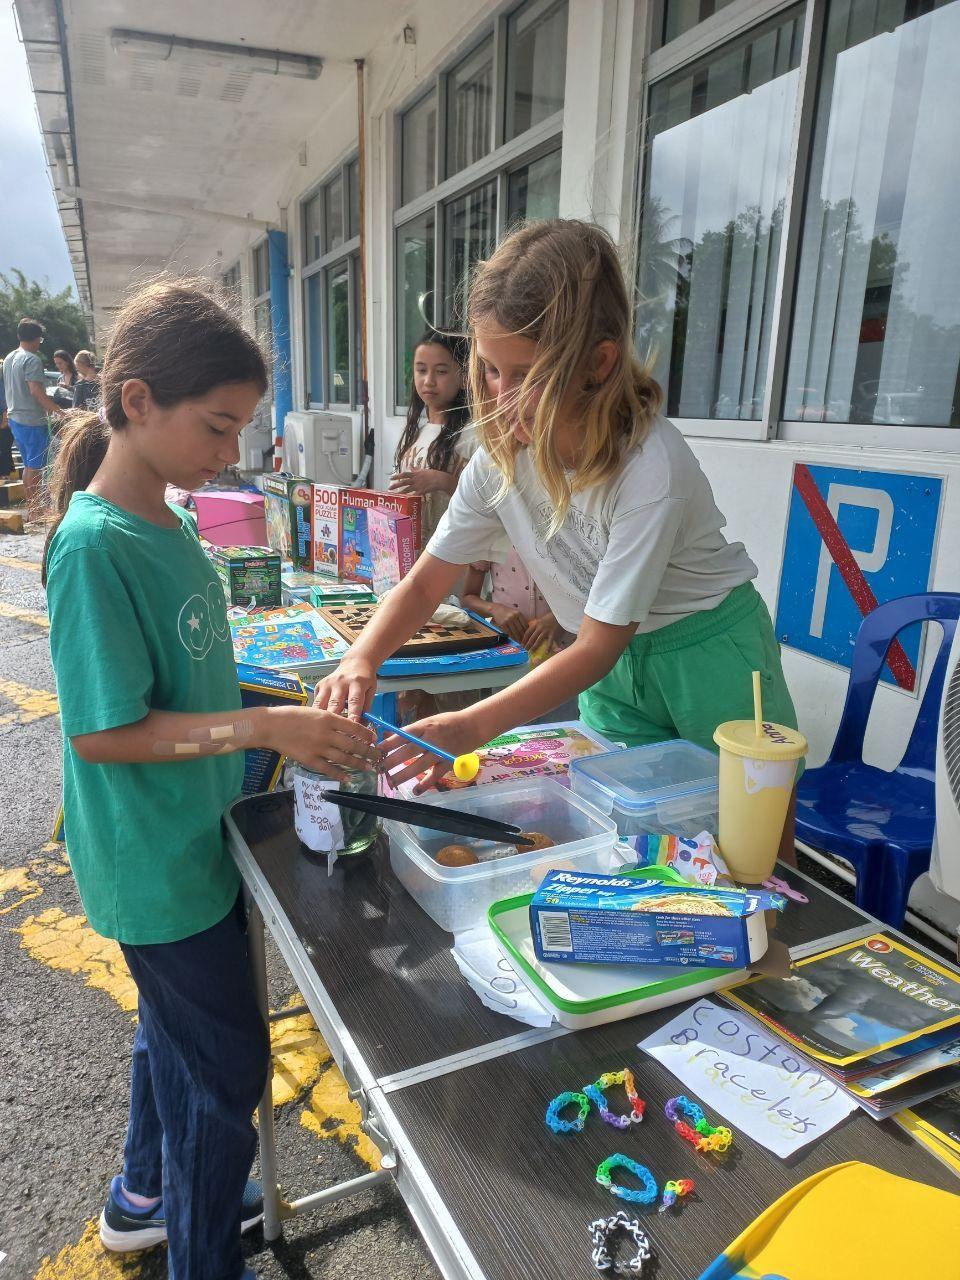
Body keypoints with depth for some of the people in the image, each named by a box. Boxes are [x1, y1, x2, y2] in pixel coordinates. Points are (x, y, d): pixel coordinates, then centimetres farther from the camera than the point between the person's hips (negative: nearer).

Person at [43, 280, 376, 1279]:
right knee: (227, 1065, 9)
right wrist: (264, 727, -27)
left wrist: (288, 722, 2)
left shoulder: (167, 524, 2)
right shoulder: (94, 546, -24)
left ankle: (146, 1197, 52)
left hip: (194, 842, 9)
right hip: (157, 865, -8)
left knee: (177, 1028, 27)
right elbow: (103, 732, -24)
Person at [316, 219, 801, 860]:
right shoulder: (502, 453, -13)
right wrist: (362, 659, -28)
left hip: (707, 651, -4)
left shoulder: (651, 466, -30)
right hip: (613, 659, 4)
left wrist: (473, 726, -36)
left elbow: (599, 646, -28)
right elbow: (426, 582, -9)